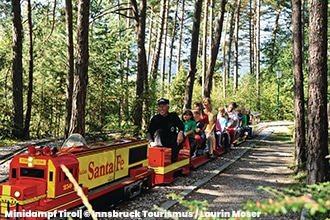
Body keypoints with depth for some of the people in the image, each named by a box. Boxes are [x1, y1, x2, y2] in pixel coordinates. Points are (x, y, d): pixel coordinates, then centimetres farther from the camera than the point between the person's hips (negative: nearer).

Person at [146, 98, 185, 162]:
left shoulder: (173, 116, 1)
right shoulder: (155, 119, -3)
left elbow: (180, 125, -15)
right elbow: (149, 132, -13)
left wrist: (180, 132, -40)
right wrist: (151, 142, -35)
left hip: (172, 142, 1)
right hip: (161, 141, -1)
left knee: (180, 137, -26)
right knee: (158, 131, -26)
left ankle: (174, 159, -24)